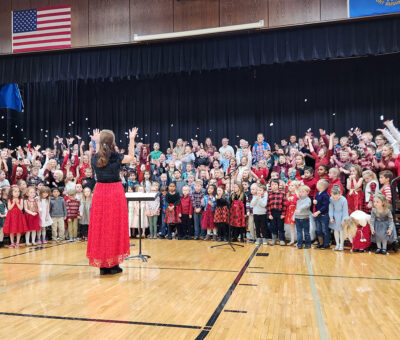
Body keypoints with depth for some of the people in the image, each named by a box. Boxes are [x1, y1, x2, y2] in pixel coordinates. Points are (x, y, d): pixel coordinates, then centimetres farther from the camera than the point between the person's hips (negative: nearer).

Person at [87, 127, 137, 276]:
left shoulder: (95, 158, 1)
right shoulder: (116, 157, -8)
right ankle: (113, 264, 10)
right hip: (115, 192, -3)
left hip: (99, 193, 3)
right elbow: (131, 157, 12)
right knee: (115, 226, 5)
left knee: (100, 227, 9)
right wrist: (132, 139, 18)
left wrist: (96, 142, 32)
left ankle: (102, 265, 15)